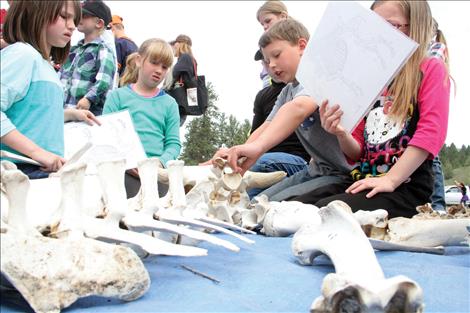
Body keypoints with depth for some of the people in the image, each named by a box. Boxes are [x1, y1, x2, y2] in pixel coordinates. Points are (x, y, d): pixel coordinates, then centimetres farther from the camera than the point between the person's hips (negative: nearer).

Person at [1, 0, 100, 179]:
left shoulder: (44, 63, 18)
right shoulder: (23, 53, -9)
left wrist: (70, 114, 21)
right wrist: (36, 151, -24)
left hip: (47, 170, 9)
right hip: (24, 170, -9)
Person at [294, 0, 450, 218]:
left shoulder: (431, 69, 4)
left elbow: (432, 132, -11)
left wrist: (390, 180, -19)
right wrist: (341, 134, -5)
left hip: (407, 187, -5)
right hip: (364, 180, 6)